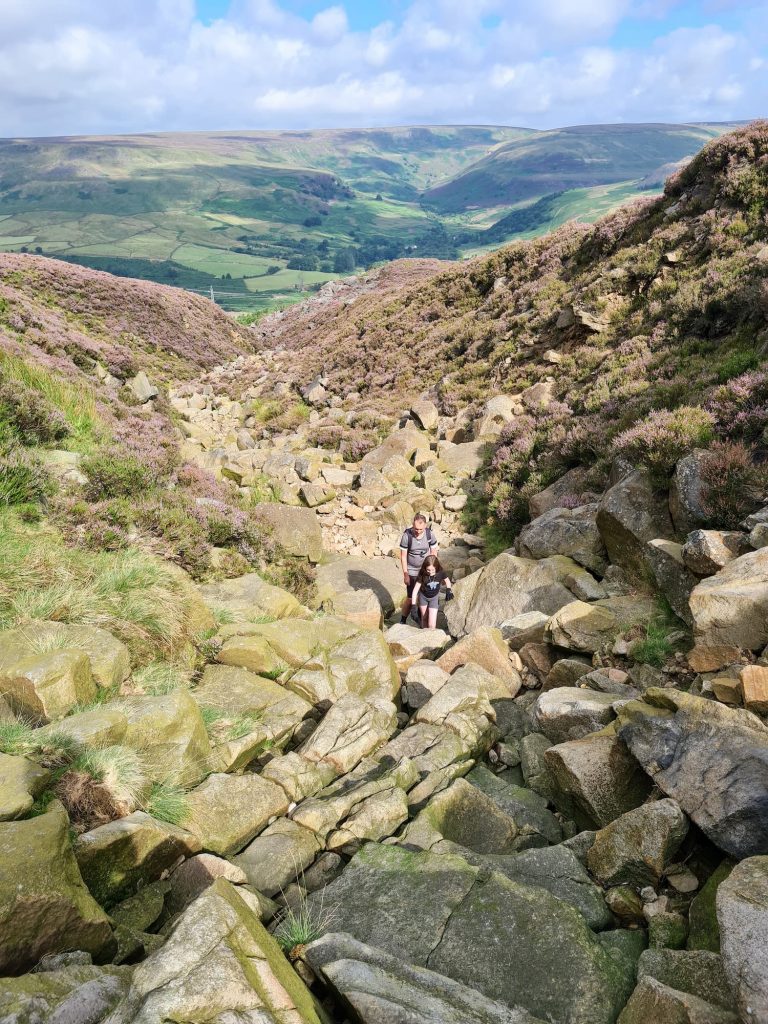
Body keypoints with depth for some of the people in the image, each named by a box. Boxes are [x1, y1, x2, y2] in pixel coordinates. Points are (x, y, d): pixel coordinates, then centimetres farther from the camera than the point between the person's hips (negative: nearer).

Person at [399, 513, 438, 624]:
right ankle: (402, 621, 17)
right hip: (412, 572, -2)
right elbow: (403, 556, -12)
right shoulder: (407, 536, -20)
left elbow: (433, 553, -2)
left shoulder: (430, 534, -14)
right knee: (411, 598, -2)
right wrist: (405, 574, -11)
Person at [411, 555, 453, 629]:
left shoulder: (441, 573, -24)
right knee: (424, 618, 18)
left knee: (432, 625, -11)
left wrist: (448, 590, -16)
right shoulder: (422, 575, -27)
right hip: (423, 597, 0)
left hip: (434, 598, 0)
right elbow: (415, 590, -23)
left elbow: (447, 581, -1)